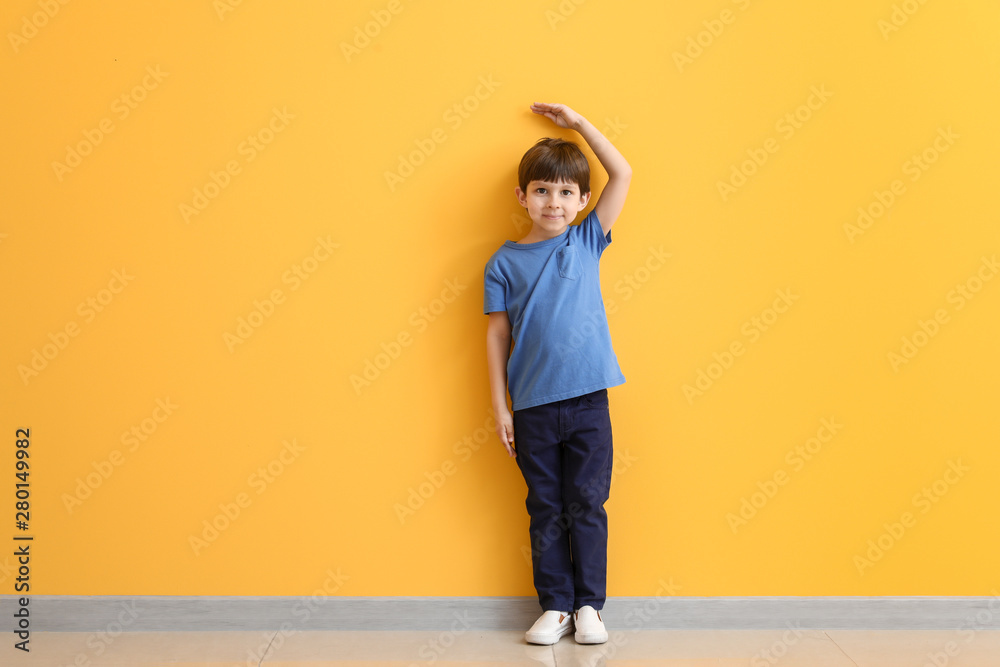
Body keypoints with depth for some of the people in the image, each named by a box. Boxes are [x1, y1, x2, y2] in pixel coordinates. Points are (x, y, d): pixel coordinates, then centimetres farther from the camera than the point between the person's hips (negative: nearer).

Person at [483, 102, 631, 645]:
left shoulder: (586, 242, 5)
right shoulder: (504, 263, 2)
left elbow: (622, 174, 4)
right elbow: (497, 335, 3)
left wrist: (578, 122, 5)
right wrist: (500, 407, 0)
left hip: (587, 401, 0)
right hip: (533, 406, 0)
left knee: (587, 507, 6)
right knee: (546, 511, 9)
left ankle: (588, 605, 20)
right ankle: (555, 606, 22)